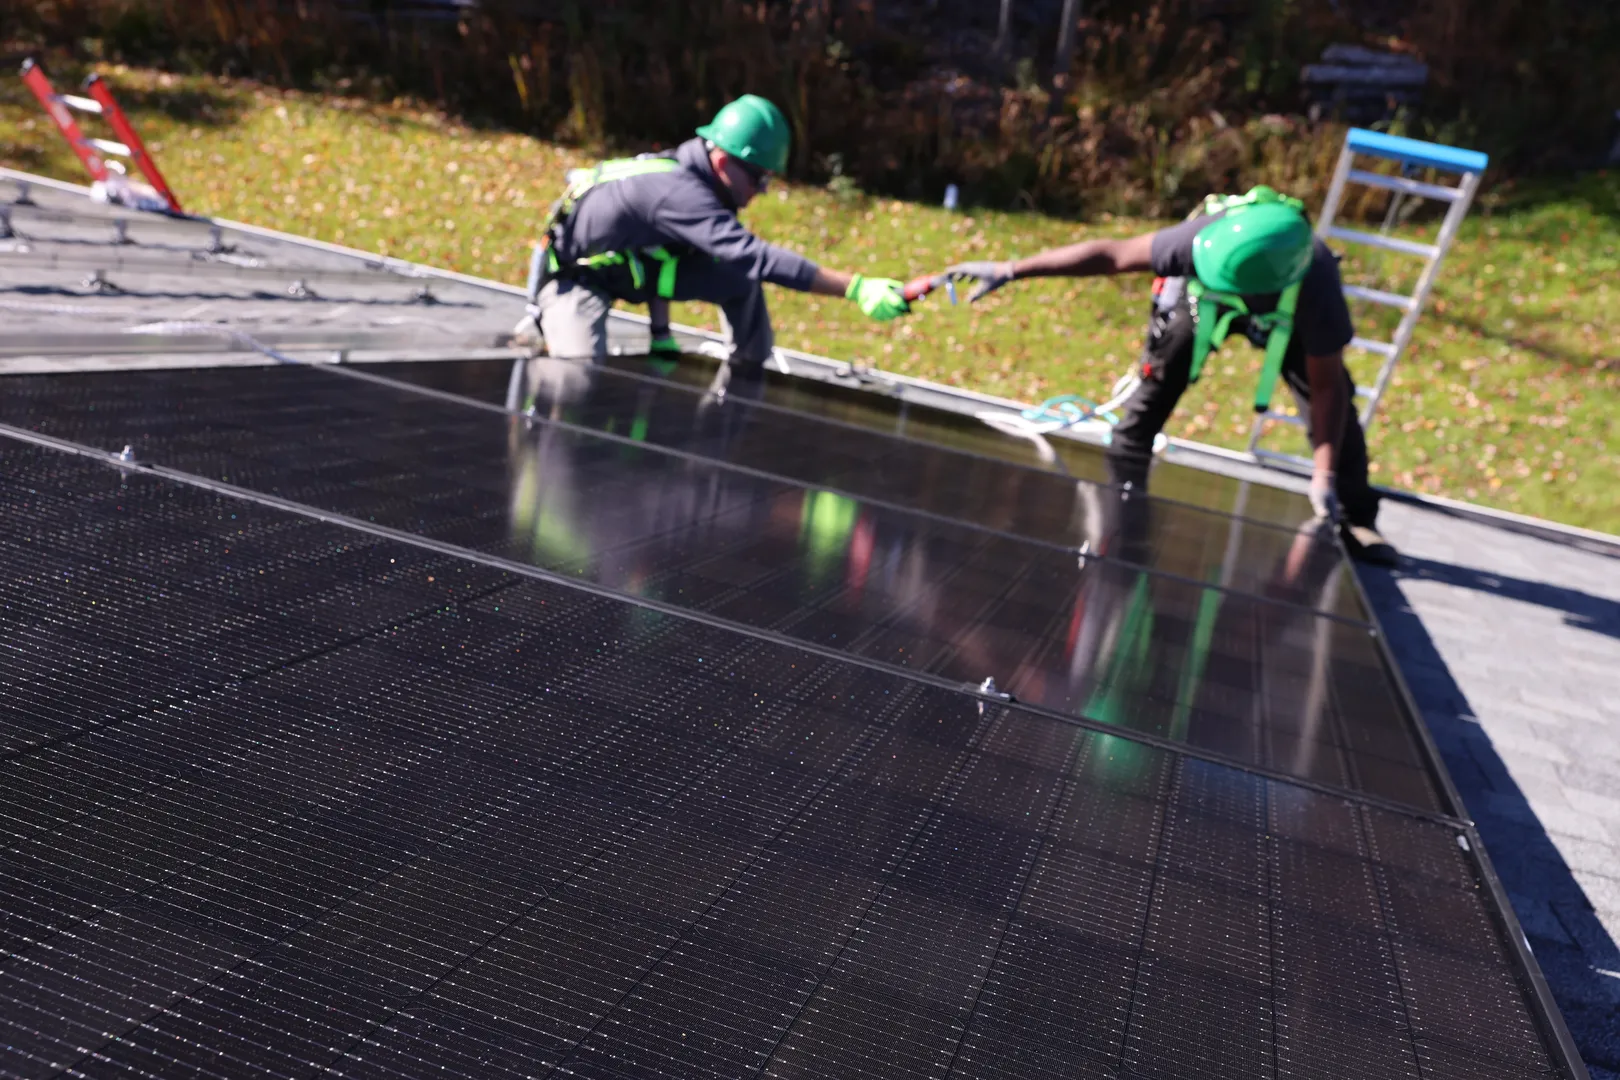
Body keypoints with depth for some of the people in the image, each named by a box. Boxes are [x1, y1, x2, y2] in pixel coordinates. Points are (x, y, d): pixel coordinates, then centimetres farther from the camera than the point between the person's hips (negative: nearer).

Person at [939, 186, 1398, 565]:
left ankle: (1355, 520, 7)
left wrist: (1324, 473, -35)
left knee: (1333, 405, -10)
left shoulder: (1316, 291, -43)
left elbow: (1326, 386, -31)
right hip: (1197, 299, 1)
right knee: (1153, 391, -8)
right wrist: (1009, 270, -34)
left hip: (1284, 316, 0)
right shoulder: (1208, 238, -43)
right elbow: (1113, 254, -34)